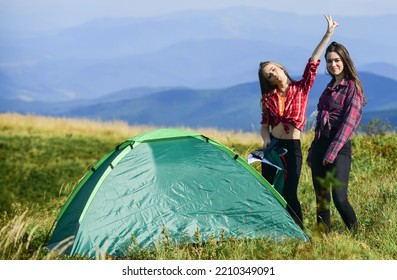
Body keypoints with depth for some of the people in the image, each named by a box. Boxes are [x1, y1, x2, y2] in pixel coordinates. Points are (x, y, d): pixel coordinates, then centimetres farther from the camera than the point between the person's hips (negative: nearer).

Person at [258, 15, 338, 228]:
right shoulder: (269, 98, 5)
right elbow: (265, 124, 12)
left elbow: (313, 62, -6)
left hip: (292, 147, -3)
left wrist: (328, 34, -9)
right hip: (273, 145, 3)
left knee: (289, 193, -8)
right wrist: (266, 138, -9)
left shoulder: (301, 89, 0)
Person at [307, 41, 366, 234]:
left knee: (339, 198, -15)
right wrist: (313, 149, 22)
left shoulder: (352, 87, -6)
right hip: (320, 143, 8)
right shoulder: (330, 87, 18)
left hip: (339, 146, -8)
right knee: (321, 198, 6)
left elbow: (349, 122, -13)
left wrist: (332, 152, -17)